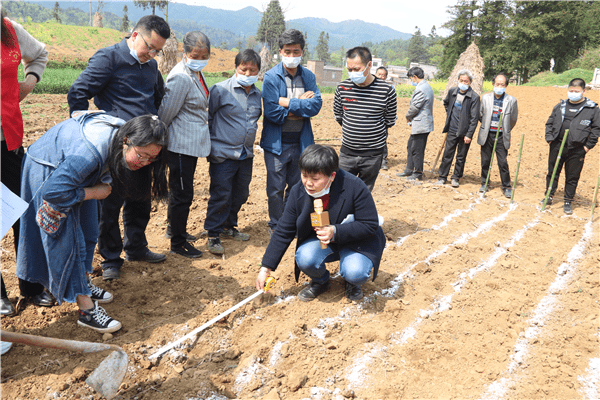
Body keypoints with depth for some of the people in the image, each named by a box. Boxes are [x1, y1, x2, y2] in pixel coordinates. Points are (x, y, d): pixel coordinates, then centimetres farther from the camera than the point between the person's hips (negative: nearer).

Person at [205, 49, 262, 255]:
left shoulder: (257, 94, 11)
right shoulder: (220, 90, -8)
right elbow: (206, 117, -4)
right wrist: (209, 146, -4)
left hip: (246, 155, 6)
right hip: (223, 154, -6)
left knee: (240, 195, 15)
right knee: (221, 196, -4)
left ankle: (229, 226, 33)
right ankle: (213, 235, 10)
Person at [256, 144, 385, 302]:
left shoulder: (355, 187, -26)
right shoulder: (298, 192, -14)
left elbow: (370, 225, -19)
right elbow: (283, 232, -6)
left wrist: (335, 231, -33)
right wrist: (266, 268, -8)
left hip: (355, 240, -3)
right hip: (320, 240, 3)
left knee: (355, 273, -30)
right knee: (305, 259, -28)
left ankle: (352, 282, 10)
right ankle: (320, 282, 9)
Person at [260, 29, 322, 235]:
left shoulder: (308, 77, 5)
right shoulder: (271, 77, -8)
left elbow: (316, 105, -9)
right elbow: (271, 111, -17)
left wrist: (288, 103, -17)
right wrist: (301, 106, -11)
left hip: (301, 142, 4)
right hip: (276, 142, -4)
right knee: (276, 188, 4)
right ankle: (275, 225, 23)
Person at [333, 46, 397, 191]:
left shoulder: (387, 91, -8)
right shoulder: (342, 87, -1)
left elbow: (390, 121, 5)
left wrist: (373, 133, 11)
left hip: (373, 155, -2)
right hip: (347, 152, 2)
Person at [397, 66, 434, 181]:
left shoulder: (421, 89, -19)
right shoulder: (427, 86, 15)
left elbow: (415, 107, -18)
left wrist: (408, 116, 0)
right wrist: (410, 118, 13)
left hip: (420, 124, -11)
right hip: (422, 123, 11)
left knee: (417, 150, -1)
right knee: (410, 147, 18)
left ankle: (418, 174, 9)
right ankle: (409, 170, 27)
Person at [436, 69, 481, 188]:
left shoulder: (474, 97, -11)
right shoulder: (452, 91, 3)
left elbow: (474, 118, -11)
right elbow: (446, 103, 26)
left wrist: (469, 135, -14)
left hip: (464, 132, -3)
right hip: (452, 130, 3)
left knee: (461, 157, 8)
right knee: (447, 154, 8)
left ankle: (456, 178, 21)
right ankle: (443, 176, 19)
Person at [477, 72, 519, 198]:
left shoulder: (511, 100, -3)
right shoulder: (485, 98, 1)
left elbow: (513, 119, 9)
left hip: (501, 136, -2)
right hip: (487, 135, 2)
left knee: (503, 163, -1)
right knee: (485, 161, 9)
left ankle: (506, 187, 11)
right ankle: (484, 183, 25)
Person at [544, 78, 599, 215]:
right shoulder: (560, 106, 7)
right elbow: (550, 123, 15)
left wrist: (588, 145, -3)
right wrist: (549, 138, 3)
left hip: (577, 150, -2)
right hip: (557, 147, 3)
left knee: (572, 177, 7)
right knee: (552, 172, 13)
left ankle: (568, 202, 20)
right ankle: (549, 196, 29)